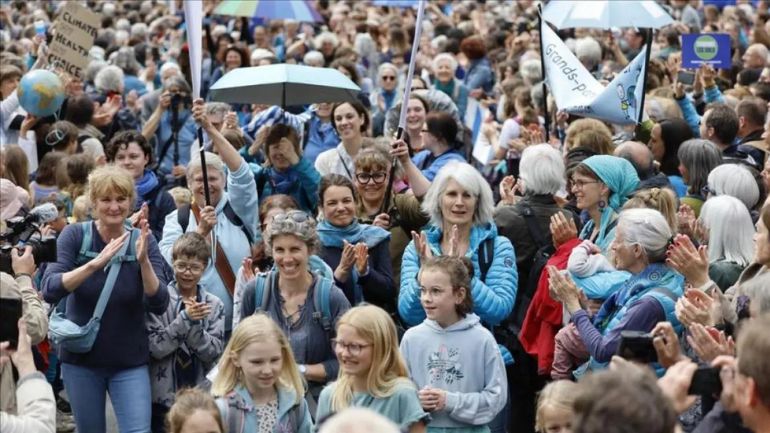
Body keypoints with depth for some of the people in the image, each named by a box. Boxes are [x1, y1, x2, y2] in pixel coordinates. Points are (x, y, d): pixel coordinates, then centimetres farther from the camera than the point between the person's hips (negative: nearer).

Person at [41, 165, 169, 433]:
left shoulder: (142, 241, -6)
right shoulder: (74, 235, -8)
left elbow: (159, 305, -14)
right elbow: (49, 291, -22)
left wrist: (143, 260, -30)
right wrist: (96, 263, -34)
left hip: (131, 362, 0)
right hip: (81, 360, 0)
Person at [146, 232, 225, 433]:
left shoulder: (214, 305, 3)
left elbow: (214, 352, -5)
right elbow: (154, 347, -12)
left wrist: (194, 325, -19)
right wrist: (185, 319, -21)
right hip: (164, 396, -2)